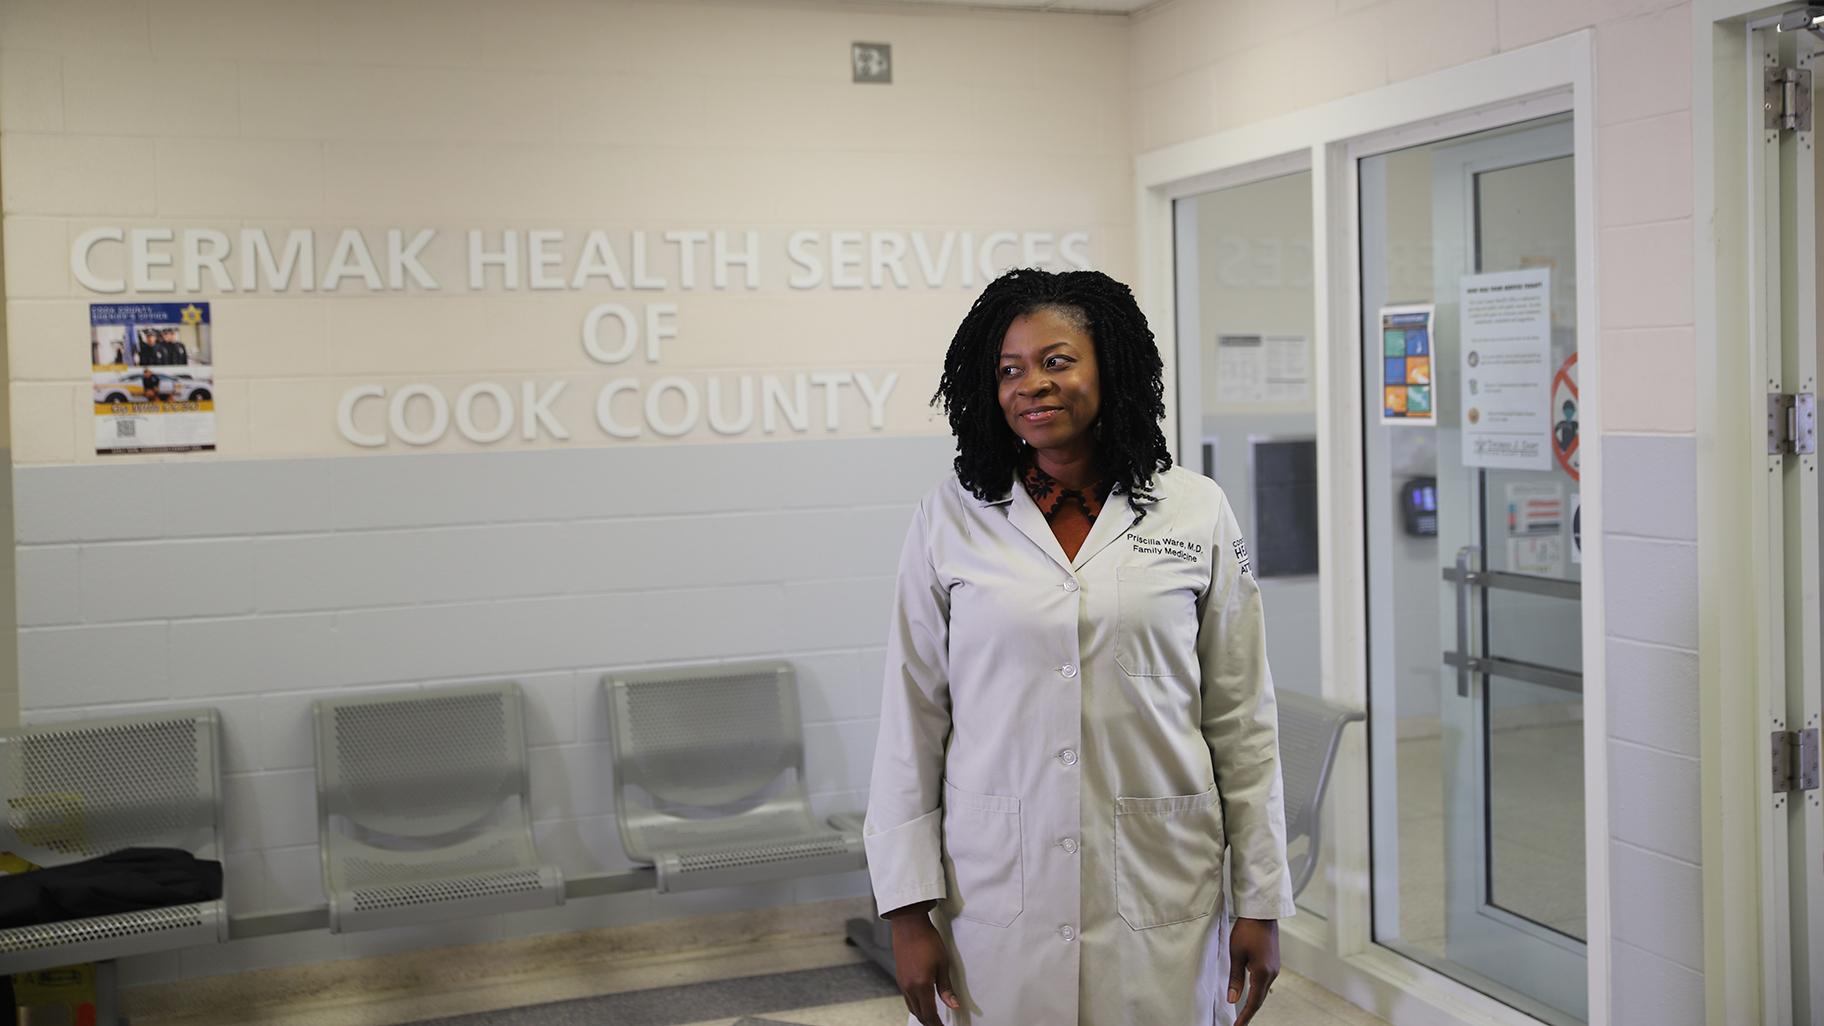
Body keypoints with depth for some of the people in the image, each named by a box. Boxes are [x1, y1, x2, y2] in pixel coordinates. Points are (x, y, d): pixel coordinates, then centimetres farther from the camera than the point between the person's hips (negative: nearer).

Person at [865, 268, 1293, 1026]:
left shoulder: (1197, 514, 1)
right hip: (993, 898, 0)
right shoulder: (949, 520, 1)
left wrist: (1260, 901, 3)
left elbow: (1242, 720, 3)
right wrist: (909, 912, -2)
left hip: (1156, 900, 0)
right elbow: (911, 721, 1)